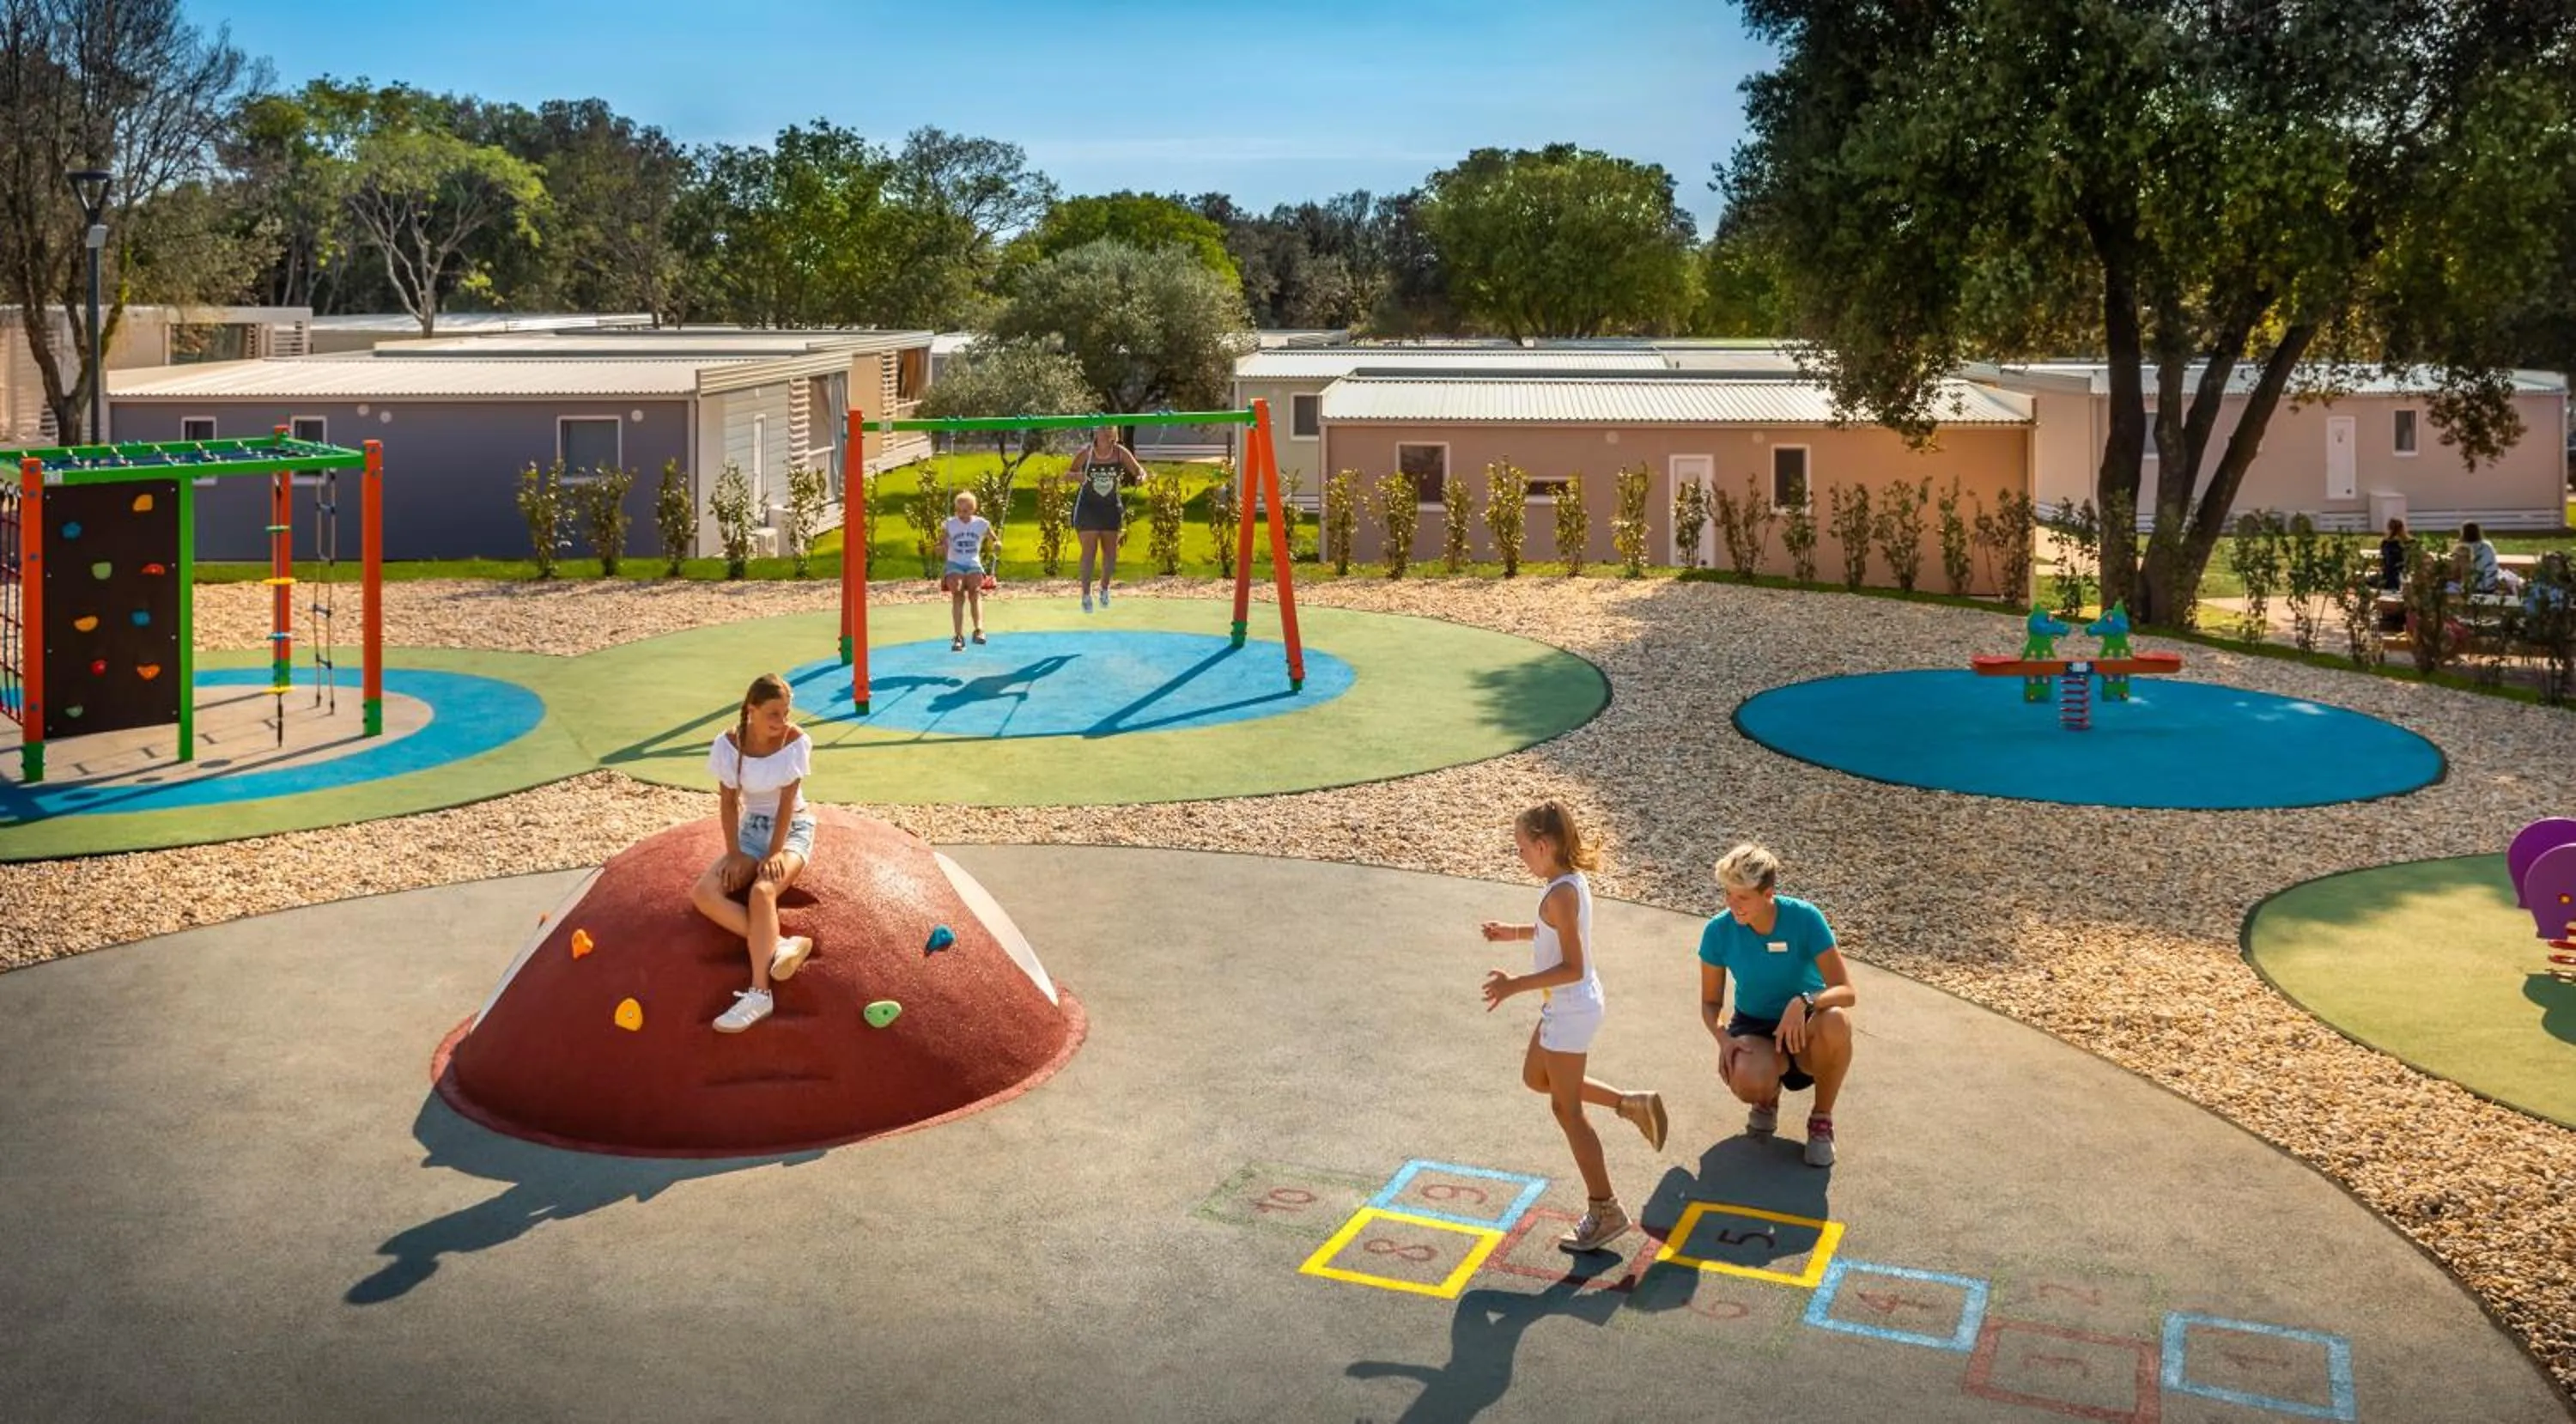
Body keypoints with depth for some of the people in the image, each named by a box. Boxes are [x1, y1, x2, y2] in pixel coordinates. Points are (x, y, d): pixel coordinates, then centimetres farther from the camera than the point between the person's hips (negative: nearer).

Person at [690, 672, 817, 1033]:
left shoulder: (795, 740, -15)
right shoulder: (729, 743, -10)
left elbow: (787, 800, -15)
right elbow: (728, 801, -5)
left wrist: (775, 853, -22)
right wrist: (733, 854, -14)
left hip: (793, 828, -4)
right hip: (752, 827, 4)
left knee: (762, 890, -33)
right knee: (702, 893, -21)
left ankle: (759, 994, -37)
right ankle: (779, 945, -29)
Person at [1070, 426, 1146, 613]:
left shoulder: (1121, 452, -10)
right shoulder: (1086, 452, -13)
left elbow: (1139, 471, -3)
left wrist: (1140, 478, -27)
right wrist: (1077, 476, -27)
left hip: (1111, 507, 3)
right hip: (1087, 507, -3)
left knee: (1111, 552, 8)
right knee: (1089, 551, -6)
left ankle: (1104, 589, 31)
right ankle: (1086, 596, 1)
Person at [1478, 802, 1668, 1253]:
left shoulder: (1561, 894, -26)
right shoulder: (1572, 879, 3)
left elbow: (1572, 969, -29)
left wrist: (1515, 985, -27)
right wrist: (1515, 932, 17)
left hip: (1570, 1011, -10)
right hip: (1567, 1007, 10)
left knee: (1566, 1108, 2)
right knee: (1535, 1077, 26)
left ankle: (1604, 1211, 12)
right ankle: (1631, 1103, 25)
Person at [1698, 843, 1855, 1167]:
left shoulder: (1805, 918, -19)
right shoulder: (1719, 932, -14)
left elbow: (1847, 991, -21)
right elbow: (1711, 1002, -2)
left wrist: (1803, 1002, -42)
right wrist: (1723, 1037, -24)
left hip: (1805, 1029, 0)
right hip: (1754, 1028, 0)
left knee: (1836, 1022, -38)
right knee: (1748, 1083, -36)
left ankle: (1821, 1119, -10)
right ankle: (1769, 1096, 7)